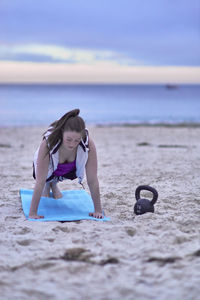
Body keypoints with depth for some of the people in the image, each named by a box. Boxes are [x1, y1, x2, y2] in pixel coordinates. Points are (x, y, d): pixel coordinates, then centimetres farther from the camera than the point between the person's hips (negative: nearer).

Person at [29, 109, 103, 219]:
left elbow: (92, 180, -33)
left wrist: (98, 210, -32)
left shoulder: (89, 144, -39)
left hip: (68, 169, 3)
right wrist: (32, 213, -43)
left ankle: (54, 183, 23)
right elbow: (40, 181, -42)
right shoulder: (48, 143, -44)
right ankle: (47, 186, 23)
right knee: (45, 181, -14)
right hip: (48, 168, -2)